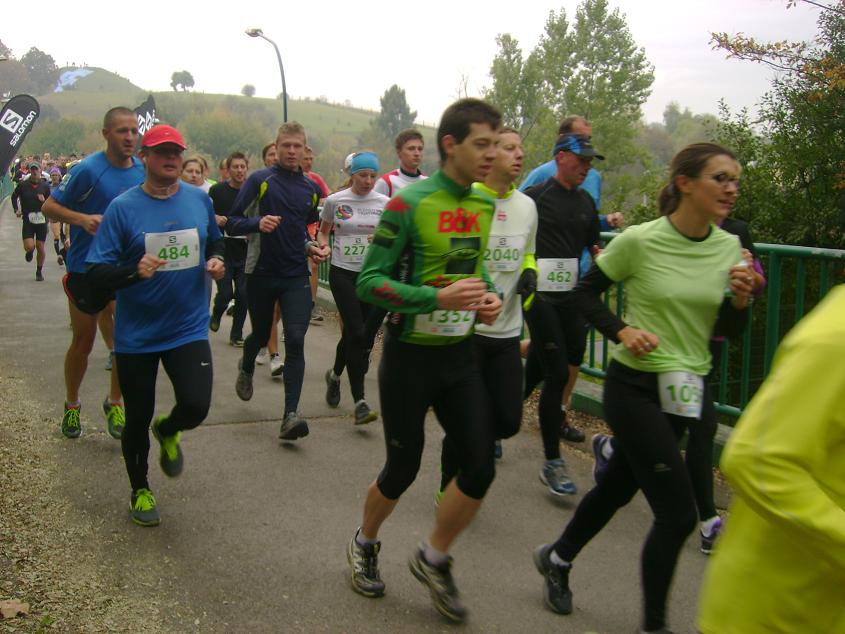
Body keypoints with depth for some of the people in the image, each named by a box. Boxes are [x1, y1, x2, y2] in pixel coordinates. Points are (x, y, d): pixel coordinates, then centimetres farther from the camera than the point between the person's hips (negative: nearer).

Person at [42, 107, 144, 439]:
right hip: (85, 269, -3)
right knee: (83, 342, 10)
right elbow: (50, 206, -9)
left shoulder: (143, 171, 1)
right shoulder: (87, 169, -14)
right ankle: (71, 405, 31)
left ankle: (115, 403, 19)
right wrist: (83, 219, -26)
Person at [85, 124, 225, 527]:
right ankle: (139, 490, 37)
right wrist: (134, 271, -32)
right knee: (138, 418, 11)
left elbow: (215, 241, 21)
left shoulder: (200, 200, 1)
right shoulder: (123, 207, -10)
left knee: (196, 406, -15)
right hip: (136, 335, -1)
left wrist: (216, 260, -2)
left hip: (189, 328, 2)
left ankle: (168, 431, 24)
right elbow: (96, 274, -13)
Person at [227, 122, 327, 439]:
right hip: (262, 273, -2)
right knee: (261, 335, 15)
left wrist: (311, 247, 6)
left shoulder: (311, 188, 10)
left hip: (296, 276, 2)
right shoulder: (259, 180, -3)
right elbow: (232, 223, -6)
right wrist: (258, 222, -24)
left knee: (295, 341, -12)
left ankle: (290, 415, -13)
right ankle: (246, 369, 51)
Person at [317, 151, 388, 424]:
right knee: (357, 333, -13)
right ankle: (359, 401, -10)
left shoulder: (384, 203, 2)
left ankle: (335, 373, 42)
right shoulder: (335, 201, 0)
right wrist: (323, 246, -6)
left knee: (353, 332, 10)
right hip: (342, 272, -2)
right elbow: (323, 231, 14)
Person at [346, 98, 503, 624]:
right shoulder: (409, 203, -16)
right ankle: (364, 545, 39)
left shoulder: (485, 205, 4)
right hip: (410, 355, -5)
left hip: (460, 354, 6)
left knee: (480, 467, 1)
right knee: (402, 470, 7)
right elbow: (369, 281, -17)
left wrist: (490, 296, -3)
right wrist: (438, 297, -29)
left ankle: (434, 560, 26)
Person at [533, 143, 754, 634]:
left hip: (687, 389, 6)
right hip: (636, 386, -6)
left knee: (619, 486, 21)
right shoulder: (640, 240, -14)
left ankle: (557, 558, 46)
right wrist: (622, 331, -18)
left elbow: (729, 330, 7)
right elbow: (586, 291, -3)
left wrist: (741, 301, -13)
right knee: (678, 514, -8)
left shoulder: (729, 247, 0)